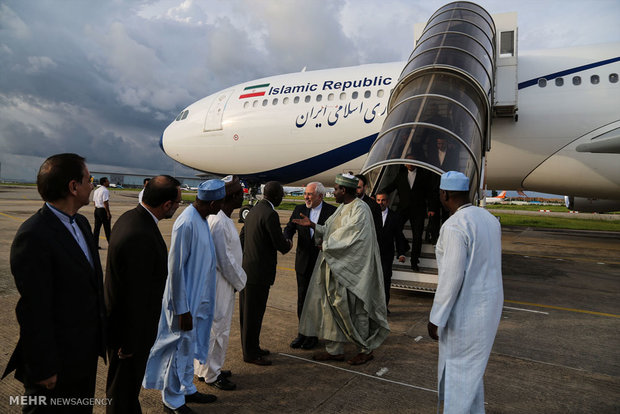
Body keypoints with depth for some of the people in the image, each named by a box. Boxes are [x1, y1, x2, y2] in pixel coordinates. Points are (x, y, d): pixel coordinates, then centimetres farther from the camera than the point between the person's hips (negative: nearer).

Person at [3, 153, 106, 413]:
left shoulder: (81, 223, 4)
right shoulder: (33, 236, -24)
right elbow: (34, 311, -22)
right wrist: (44, 369, -17)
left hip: (86, 351, 8)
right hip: (57, 359, -8)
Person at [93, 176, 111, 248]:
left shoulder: (96, 190, 13)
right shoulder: (105, 191, -15)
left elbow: (94, 201, 16)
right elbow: (105, 203, -19)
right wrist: (108, 213, -16)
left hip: (97, 210, 8)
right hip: (103, 210, -8)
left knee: (96, 228, 10)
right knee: (107, 229, 0)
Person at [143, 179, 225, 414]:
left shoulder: (202, 219, 2)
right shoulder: (187, 223, -26)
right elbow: (176, 269, -23)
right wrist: (182, 310, -19)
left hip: (198, 298, 9)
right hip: (185, 300, -9)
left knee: (189, 347, 23)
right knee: (180, 348, 9)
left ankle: (187, 390, 41)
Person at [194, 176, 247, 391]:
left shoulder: (223, 219, 8)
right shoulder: (219, 223, -25)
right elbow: (225, 260, -23)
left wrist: (239, 276, 13)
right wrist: (240, 280, -9)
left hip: (223, 283, 10)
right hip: (219, 284, -10)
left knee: (216, 327, 21)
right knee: (217, 328, 4)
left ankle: (207, 368, 37)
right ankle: (210, 374, 21)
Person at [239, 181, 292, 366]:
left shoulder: (253, 210, 9)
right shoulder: (270, 214, -19)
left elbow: (242, 236, 18)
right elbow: (281, 245, -18)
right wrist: (289, 244, 5)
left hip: (246, 269, 9)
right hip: (258, 272, -9)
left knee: (248, 312, 17)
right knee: (253, 314, 3)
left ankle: (251, 348, 32)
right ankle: (250, 353, 16)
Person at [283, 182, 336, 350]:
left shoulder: (332, 211, -7)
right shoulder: (299, 209, 4)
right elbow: (290, 227, 4)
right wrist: (287, 240, -17)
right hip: (303, 263, 4)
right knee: (302, 298, 11)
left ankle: (314, 334, 21)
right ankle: (303, 332, 26)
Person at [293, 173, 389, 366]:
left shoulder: (360, 209, -16)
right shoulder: (342, 207, 12)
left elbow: (348, 237, -22)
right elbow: (331, 231, 17)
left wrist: (326, 245, -11)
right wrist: (312, 225, 8)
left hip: (352, 268, -9)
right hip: (336, 266, 9)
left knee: (355, 308, 3)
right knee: (333, 305, 11)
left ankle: (366, 350, 23)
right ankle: (335, 350, 23)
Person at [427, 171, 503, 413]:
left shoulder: (454, 226, -22)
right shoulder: (489, 218, 4)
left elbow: (452, 277, -24)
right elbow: (492, 263, 12)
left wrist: (436, 319, -16)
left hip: (466, 310, -9)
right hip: (490, 304, 9)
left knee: (456, 368, 5)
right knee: (472, 366, 23)